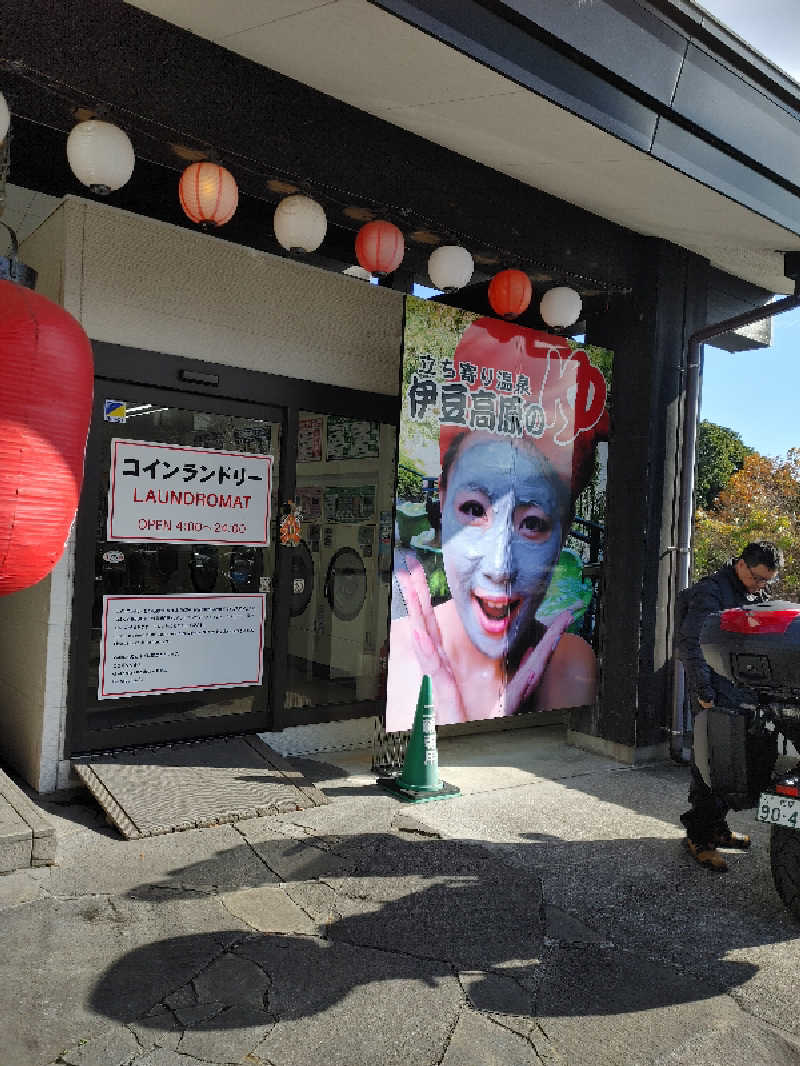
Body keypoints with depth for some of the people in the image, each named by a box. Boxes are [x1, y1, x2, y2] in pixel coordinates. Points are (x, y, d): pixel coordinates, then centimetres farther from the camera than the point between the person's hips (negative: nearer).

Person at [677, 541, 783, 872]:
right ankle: (698, 838, 7)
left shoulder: (758, 596, 15)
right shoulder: (710, 590, -11)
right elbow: (690, 643, -18)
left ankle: (716, 827, 28)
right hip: (716, 697, -8)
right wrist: (704, 692, -21)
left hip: (744, 697, 8)